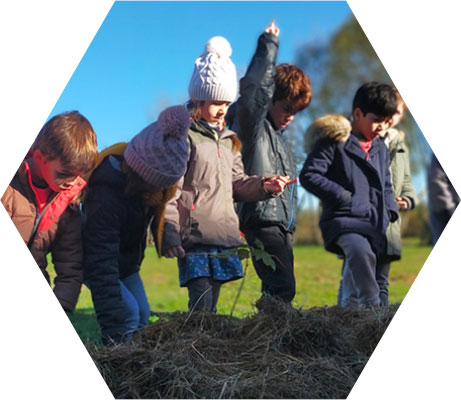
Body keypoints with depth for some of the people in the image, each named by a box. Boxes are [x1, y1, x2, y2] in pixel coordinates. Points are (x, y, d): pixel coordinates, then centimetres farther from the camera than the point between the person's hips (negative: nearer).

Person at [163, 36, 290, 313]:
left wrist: (264, 186, 2)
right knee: (201, 304, -13)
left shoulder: (228, 140, 20)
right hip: (195, 238, -7)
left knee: (211, 305, 12)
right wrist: (170, 233, -16)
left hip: (224, 238, 7)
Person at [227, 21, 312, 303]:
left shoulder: (278, 134, 23)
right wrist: (269, 44, -14)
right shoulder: (253, 125, -3)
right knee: (283, 287, -20)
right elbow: (255, 87, -22)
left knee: (276, 290, 9)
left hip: (282, 224, 9)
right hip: (262, 220, -9)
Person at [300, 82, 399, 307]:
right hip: (344, 220, -6)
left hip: (374, 225, 7)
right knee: (360, 251, -36)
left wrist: (390, 210, 12)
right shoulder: (335, 141, -3)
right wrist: (342, 196, -14)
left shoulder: (381, 149, 19)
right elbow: (308, 175, -11)